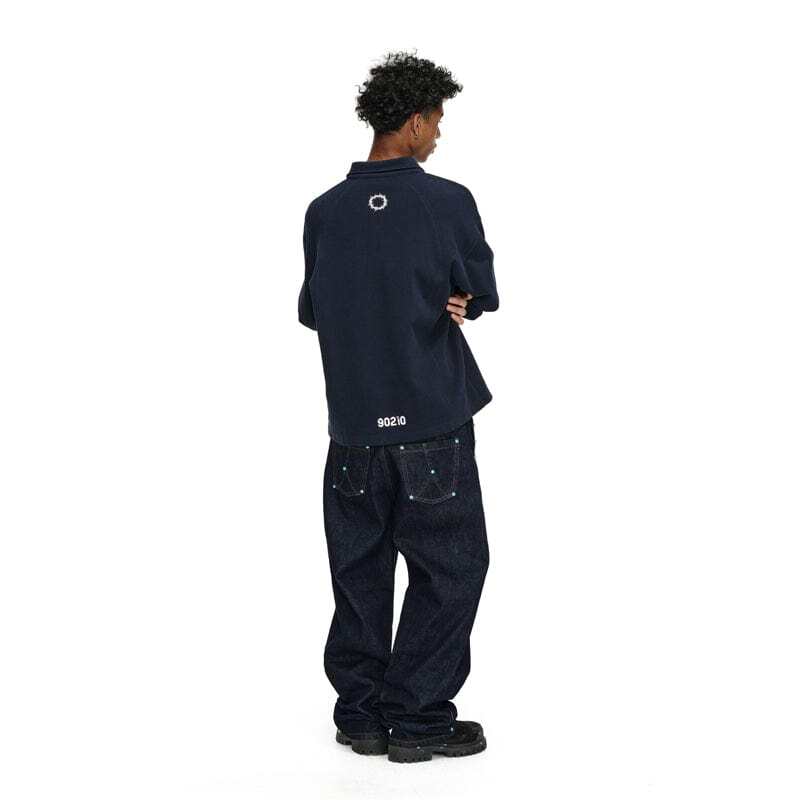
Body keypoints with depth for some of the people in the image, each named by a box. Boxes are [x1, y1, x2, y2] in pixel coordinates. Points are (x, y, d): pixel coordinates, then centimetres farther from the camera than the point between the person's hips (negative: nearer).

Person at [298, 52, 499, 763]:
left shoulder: (325, 212, 0)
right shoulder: (449, 203, -10)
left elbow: (312, 311, 9)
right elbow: (482, 295, 2)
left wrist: (368, 313, 7)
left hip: (354, 425, 4)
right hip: (434, 424, -4)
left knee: (360, 567, 14)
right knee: (450, 567, 8)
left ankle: (361, 712, 21)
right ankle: (416, 719, 9)